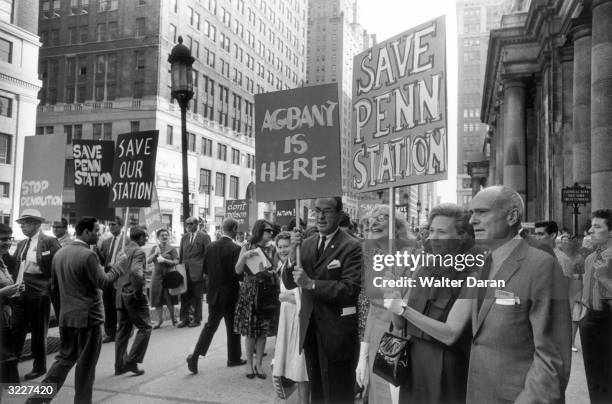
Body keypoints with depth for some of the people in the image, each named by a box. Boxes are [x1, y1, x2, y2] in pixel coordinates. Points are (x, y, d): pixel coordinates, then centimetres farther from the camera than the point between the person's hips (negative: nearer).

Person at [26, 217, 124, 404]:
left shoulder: (59, 253, 4)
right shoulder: (88, 255, -19)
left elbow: (54, 278, 16)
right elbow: (102, 282, -14)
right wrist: (116, 271, 2)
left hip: (65, 315, 7)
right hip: (88, 316, -7)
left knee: (65, 357, 20)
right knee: (86, 363, 7)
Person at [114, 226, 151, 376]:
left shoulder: (124, 251, 13)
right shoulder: (138, 251, -13)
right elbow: (136, 272, -29)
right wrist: (139, 290, -18)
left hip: (121, 296, 8)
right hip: (134, 296, -8)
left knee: (123, 331, 15)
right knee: (144, 328, 2)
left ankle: (120, 365, 20)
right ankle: (131, 362, -1)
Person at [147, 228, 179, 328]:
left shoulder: (172, 249, 2)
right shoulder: (155, 248, 12)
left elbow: (176, 262, -7)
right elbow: (148, 261, 5)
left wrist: (164, 260, -15)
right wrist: (155, 253, -9)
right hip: (157, 276, 3)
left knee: (169, 299, -2)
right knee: (157, 300, 4)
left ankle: (173, 318, 17)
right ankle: (160, 319, 17)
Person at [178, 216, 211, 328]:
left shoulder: (204, 237, -3)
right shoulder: (184, 237, 14)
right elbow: (181, 254, 16)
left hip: (197, 271, -5)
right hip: (185, 271, 5)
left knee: (196, 297, 4)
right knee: (184, 296, 6)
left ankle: (197, 319, 15)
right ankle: (184, 319, 15)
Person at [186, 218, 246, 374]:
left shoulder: (211, 246, -1)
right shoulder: (235, 248, -18)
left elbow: (205, 269, 5)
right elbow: (237, 273, -20)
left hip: (213, 293, 5)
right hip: (230, 294, -5)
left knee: (210, 325, 15)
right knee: (233, 328, 13)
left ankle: (195, 355, 4)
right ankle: (234, 358, 26)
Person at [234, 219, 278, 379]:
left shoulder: (272, 249, 4)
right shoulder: (247, 248, -2)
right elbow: (238, 271, -6)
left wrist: (272, 272, -15)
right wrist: (245, 256, -21)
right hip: (249, 292, -2)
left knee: (262, 331, 6)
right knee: (250, 331, 5)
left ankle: (258, 363, 19)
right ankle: (249, 363, 20)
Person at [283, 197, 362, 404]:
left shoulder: (352, 247, -13)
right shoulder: (307, 244, 6)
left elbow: (351, 288, -22)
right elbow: (289, 283, 2)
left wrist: (311, 284, -29)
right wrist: (293, 253, -15)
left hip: (336, 332, -6)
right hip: (309, 329, 6)